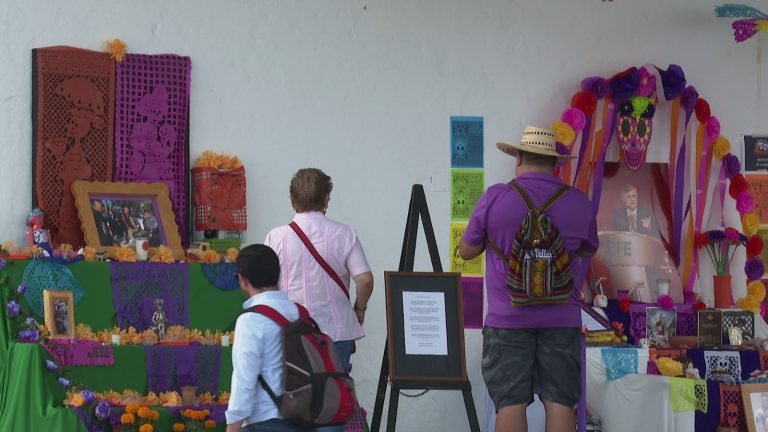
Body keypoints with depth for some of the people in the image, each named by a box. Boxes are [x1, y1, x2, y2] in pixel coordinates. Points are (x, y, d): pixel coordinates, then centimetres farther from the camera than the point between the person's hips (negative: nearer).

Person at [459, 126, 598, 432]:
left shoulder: (494, 198, -5)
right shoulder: (579, 203, 1)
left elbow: (466, 251, 5)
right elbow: (588, 251, 17)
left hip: (508, 319, -1)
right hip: (562, 320, 1)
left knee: (510, 403, 0)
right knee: (559, 403, 2)